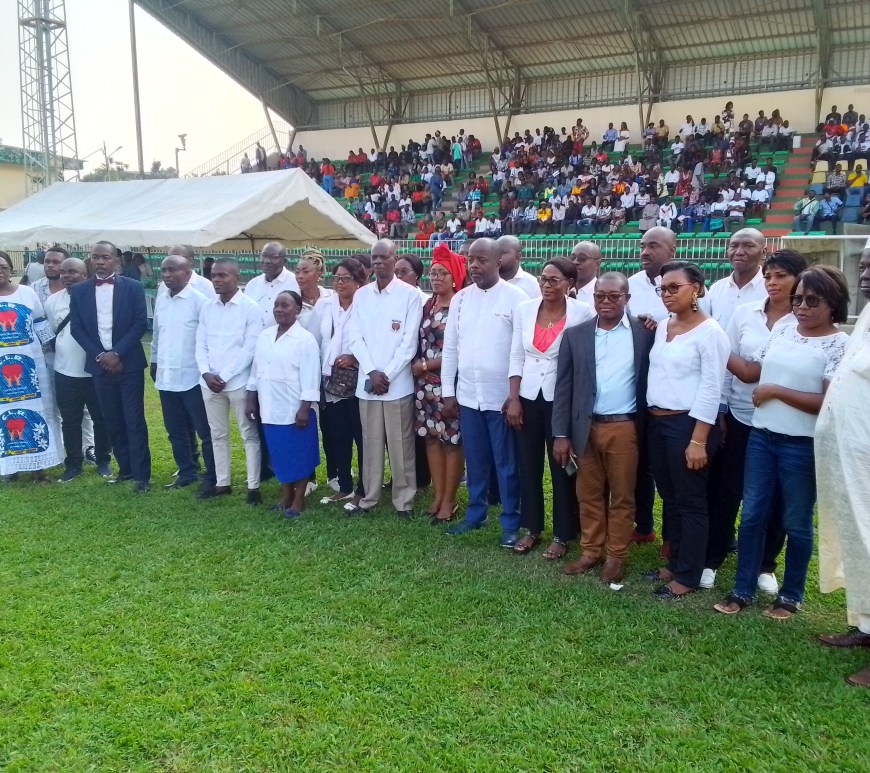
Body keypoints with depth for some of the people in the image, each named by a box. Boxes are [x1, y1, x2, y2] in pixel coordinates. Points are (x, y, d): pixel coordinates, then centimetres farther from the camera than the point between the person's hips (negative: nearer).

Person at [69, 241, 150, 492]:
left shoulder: (133, 287, -1)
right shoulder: (79, 290, 6)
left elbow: (141, 323, -6)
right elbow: (76, 328, 3)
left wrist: (117, 353, -13)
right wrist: (100, 355, -8)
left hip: (129, 363, -3)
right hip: (99, 364, 3)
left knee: (134, 420, -3)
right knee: (112, 421, 9)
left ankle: (142, 474, 2)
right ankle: (125, 467, 21)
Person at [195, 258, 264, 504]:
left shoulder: (250, 307, -7)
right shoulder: (206, 307, 9)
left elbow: (250, 348, -12)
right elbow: (201, 344, 9)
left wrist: (224, 376, -13)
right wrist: (206, 373, -7)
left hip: (238, 381, -5)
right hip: (209, 381, 5)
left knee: (249, 434, 2)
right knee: (217, 434, 13)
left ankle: (253, 486, 7)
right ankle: (222, 482, 23)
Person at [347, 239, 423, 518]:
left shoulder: (410, 295, -3)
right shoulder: (361, 295, 9)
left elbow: (409, 342, -7)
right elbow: (356, 338, 4)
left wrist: (387, 375, -11)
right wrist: (372, 373, -8)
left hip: (398, 383, -3)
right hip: (367, 382, 4)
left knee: (401, 445, 3)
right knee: (371, 443, 11)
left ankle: (404, 500, 14)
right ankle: (369, 497, 22)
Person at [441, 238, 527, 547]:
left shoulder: (515, 297, -7)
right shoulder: (460, 298, 7)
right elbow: (450, 347, 9)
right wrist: (448, 392, 7)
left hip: (502, 396, -4)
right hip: (467, 395, 4)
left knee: (506, 463, 5)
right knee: (475, 461, 15)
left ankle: (510, 523, 17)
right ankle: (475, 515, 30)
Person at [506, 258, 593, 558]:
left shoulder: (583, 313, -9)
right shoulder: (524, 309, 1)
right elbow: (516, 356, 4)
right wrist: (513, 399, -1)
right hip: (528, 397, 4)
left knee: (561, 467, 6)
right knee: (528, 465, 12)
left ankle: (562, 535, 20)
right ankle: (532, 528, 28)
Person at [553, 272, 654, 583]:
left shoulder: (644, 333, -1)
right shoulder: (575, 335, 3)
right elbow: (563, 387, 3)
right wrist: (561, 434, -1)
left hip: (624, 428, -2)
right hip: (586, 428, 2)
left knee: (622, 497, 8)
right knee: (589, 495, 12)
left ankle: (616, 556, 22)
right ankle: (591, 551, 26)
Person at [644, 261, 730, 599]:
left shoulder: (710, 332, -12)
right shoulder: (662, 327, 10)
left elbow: (711, 389, -15)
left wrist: (698, 440, -18)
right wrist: (653, 419, 8)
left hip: (688, 424, -7)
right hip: (657, 422, 7)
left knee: (690, 502, 4)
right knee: (670, 499, 16)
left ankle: (688, 576, 16)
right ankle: (674, 563, 30)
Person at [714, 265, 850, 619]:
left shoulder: (840, 345, -10)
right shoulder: (782, 328, 6)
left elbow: (829, 403, -17)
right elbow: (750, 371, 8)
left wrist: (775, 391, -15)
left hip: (803, 445, -5)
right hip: (761, 437, 5)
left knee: (796, 524, 11)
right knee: (752, 516, 10)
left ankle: (791, 595, 27)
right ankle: (743, 590, 23)